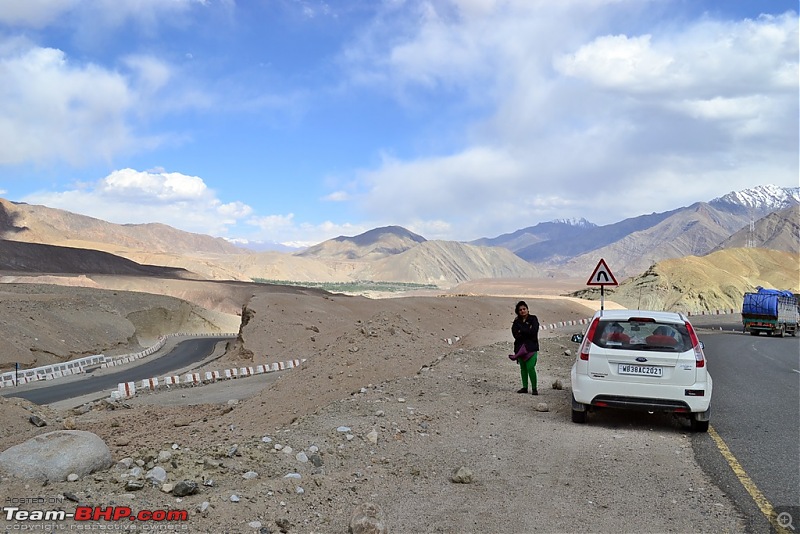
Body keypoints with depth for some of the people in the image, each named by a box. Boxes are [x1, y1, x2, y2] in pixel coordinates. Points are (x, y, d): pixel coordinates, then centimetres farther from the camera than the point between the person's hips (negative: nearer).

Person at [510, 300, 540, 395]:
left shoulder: (533, 319, 1)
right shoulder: (517, 322, 10)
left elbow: (533, 331, -14)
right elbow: (515, 334, -5)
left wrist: (522, 331, -7)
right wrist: (527, 331, -13)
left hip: (531, 347, -4)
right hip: (520, 347, 4)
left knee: (530, 367, -13)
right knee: (523, 368, 9)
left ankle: (534, 388, -6)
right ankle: (525, 387, 17)